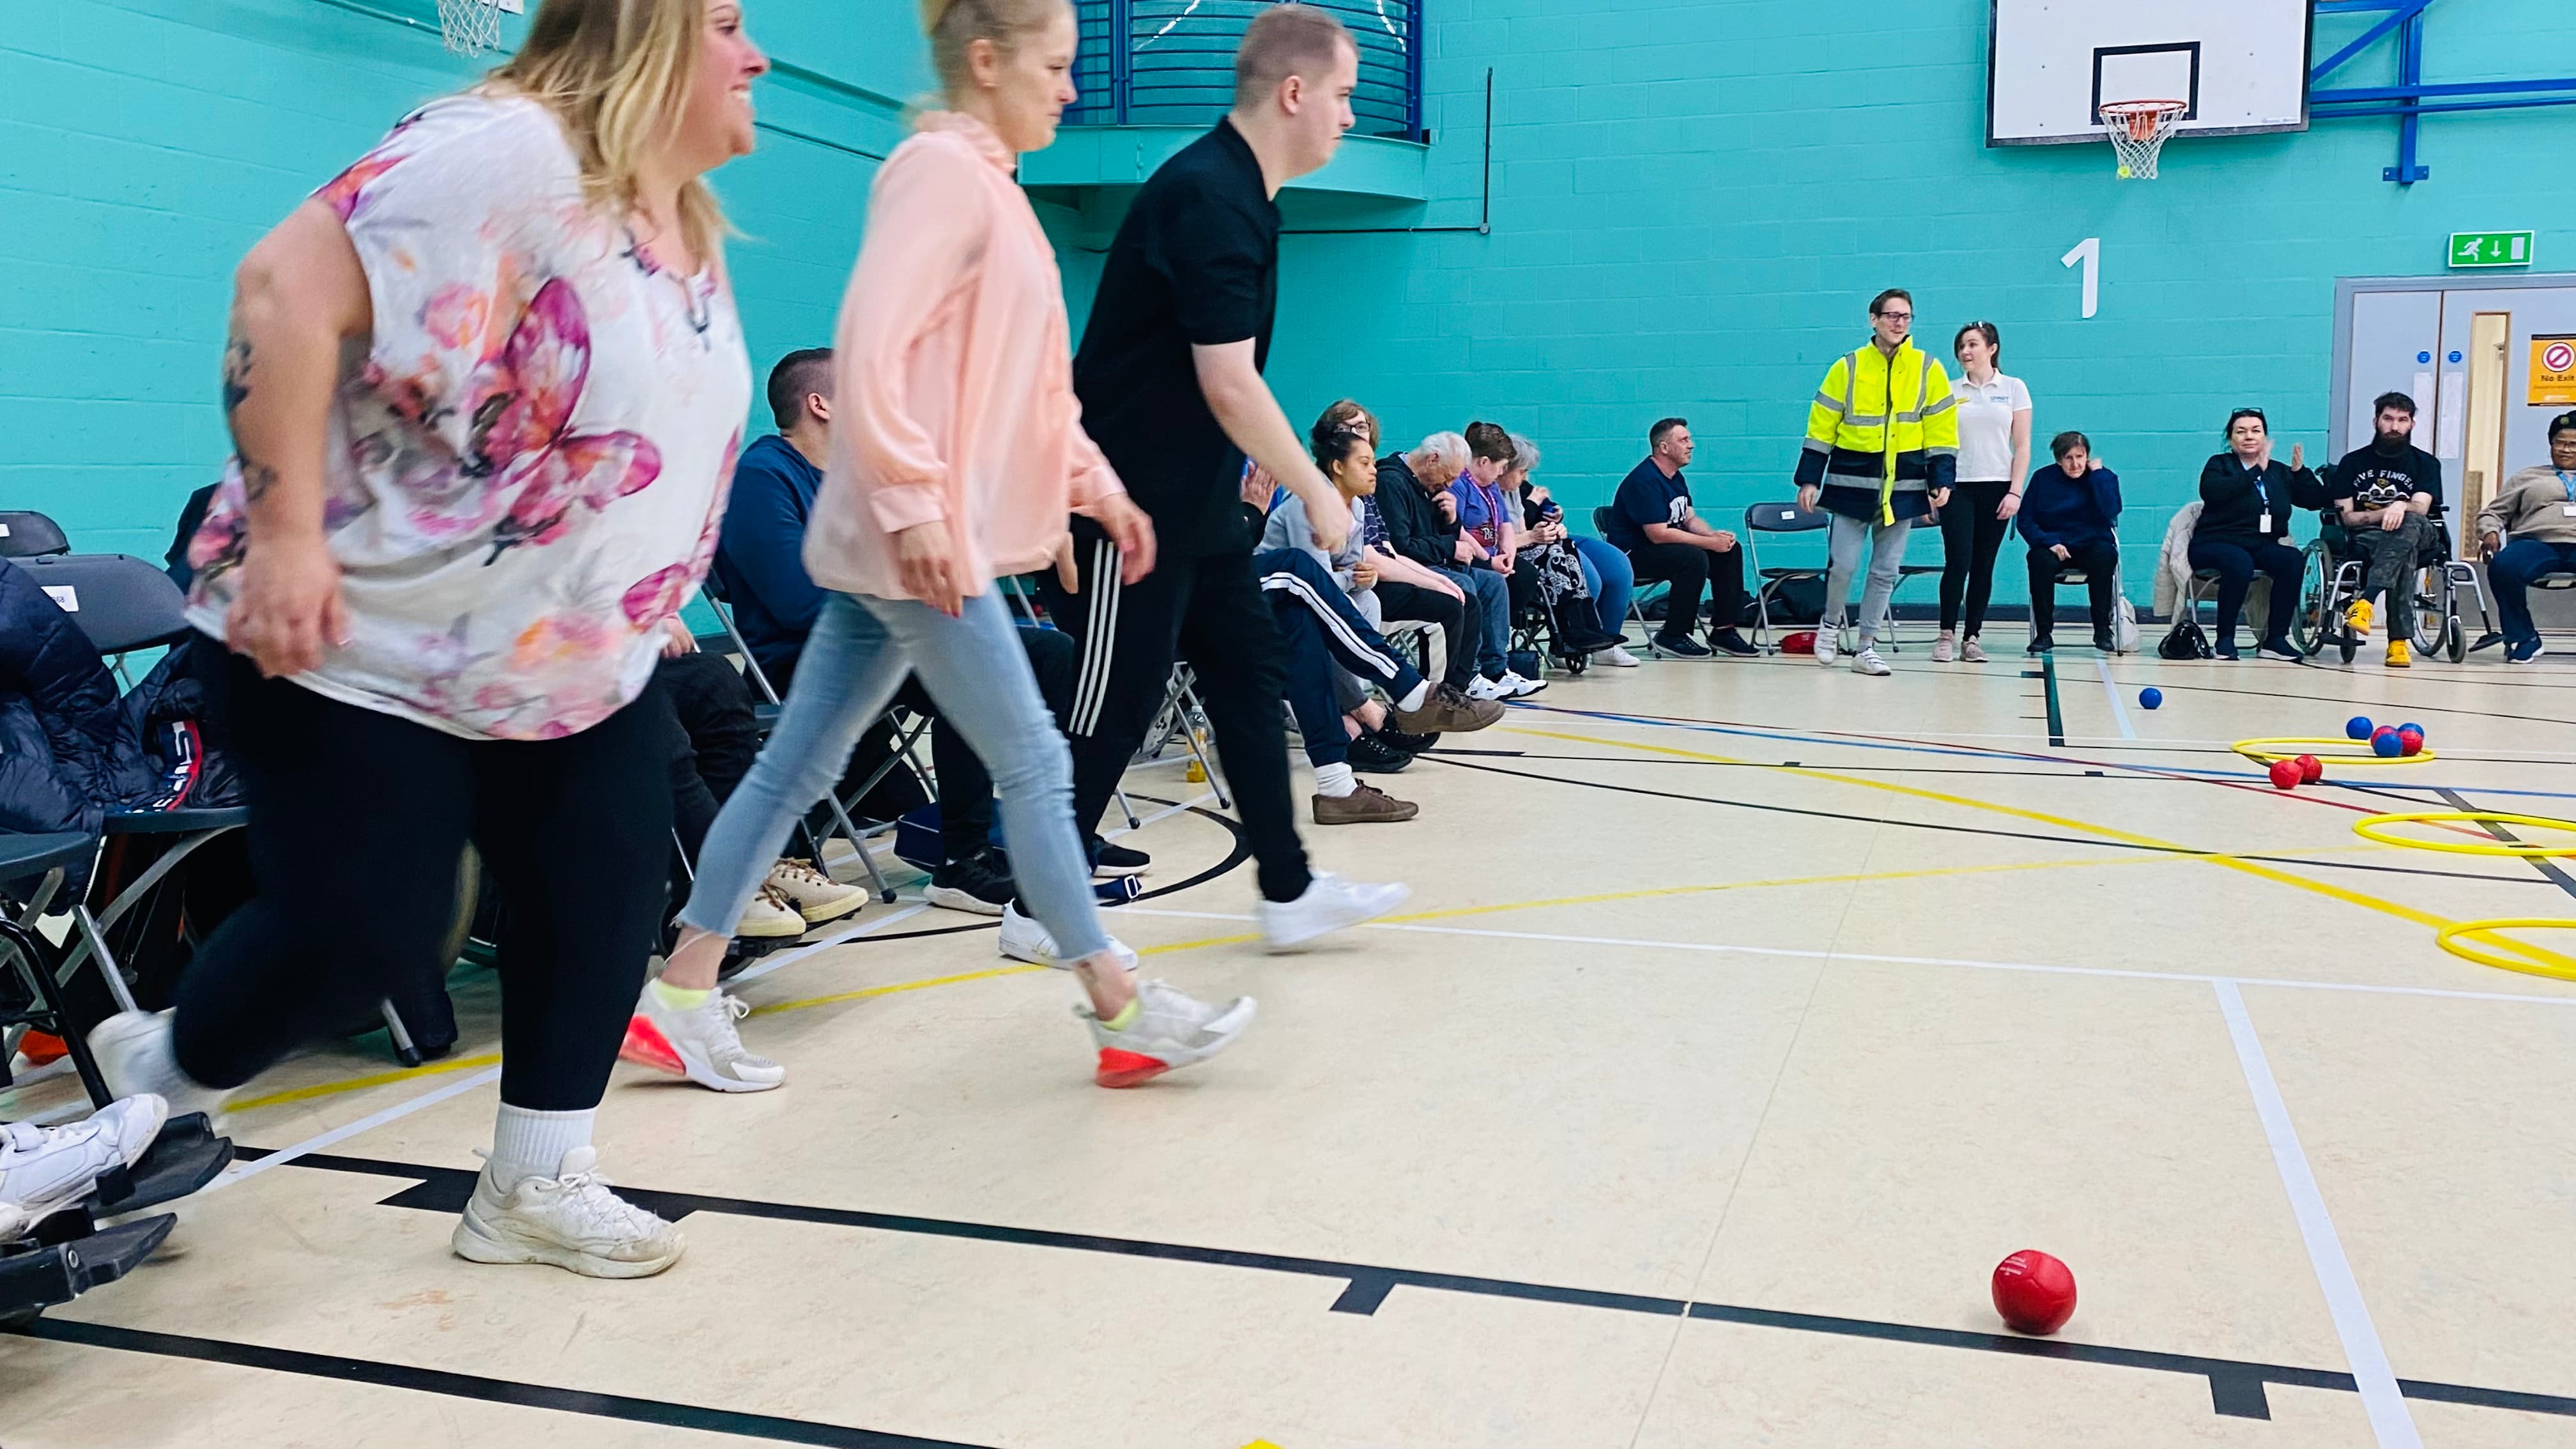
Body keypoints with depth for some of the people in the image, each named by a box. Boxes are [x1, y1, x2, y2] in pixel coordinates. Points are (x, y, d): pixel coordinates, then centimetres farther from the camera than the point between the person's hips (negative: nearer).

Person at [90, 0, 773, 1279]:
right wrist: (283, 532, -30)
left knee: (603, 894, 2)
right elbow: (287, 289, -27)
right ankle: (155, 1081, 26)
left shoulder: (689, 227, 8)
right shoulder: (507, 153, -21)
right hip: (368, 641, -8)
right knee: (363, 933, -5)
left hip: (570, 660, 9)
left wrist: (640, 600, 20)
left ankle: (535, 1183, 18)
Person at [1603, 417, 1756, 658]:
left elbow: (1690, 519, 16)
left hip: (1665, 547, 10)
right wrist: (1711, 542, -22)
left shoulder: (1676, 478, 11)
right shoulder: (1645, 480, -21)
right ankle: (1673, 636, -20)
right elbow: (1658, 534, -26)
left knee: (1730, 550, -1)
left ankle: (1724, 630, 2)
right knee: (1694, 558, -32)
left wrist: (1714, 535, -8)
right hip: (1632, 554, -10)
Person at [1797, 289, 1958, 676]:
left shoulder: (1928, 369, 3)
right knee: (1842, 563, -6)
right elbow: (1821, 426, 1)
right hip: (1852, 481, -2)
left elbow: (1942, 430, 4)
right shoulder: (1848, 367, -1)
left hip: (1903, 485, 2)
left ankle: (1866, 647, 15)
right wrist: (1809, 480, -3)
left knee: (1886, 570, 5)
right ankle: (1831, 626, 21)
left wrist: (1942, 481, -4)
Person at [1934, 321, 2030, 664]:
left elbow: (2022, 446, 3)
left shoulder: (2014, 388, 5)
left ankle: (1971, 637, 9)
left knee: (1984, 565, 2)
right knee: (1958, 562, -10)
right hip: (1957, 486, 0)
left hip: (1996, 487, 0)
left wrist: (2015, 491, -6)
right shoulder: (1949, 391, 7)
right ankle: (1947, 635, -1)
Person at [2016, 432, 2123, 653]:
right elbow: (2025, 520, -1)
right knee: (2040, 559, -34)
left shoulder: (2104, 477, 4)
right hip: (2054, 546, 0)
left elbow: (2110, 512, -15)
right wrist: (2049, 542, -17)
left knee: (2105, 556, -34)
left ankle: (2102, 630, -23)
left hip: (2092, 545, 0)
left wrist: (2097, 474, -12)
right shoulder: (2043, 478, 4)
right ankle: (2043, 633, -24)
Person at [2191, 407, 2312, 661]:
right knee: (2240, 563, -37)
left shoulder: (2279, 472, 17)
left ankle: (2275, 639, -20)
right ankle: (2225, 639, -25)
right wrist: (2256, 471, -17)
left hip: (2262, 545, 5)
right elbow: (2212, 492, -20)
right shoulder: (2219, 465, 4)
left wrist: (2300, 470, 0)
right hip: (2217, 543, -5)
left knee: (2293, 560, -26)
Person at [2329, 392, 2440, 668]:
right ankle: (2399, 641, -46)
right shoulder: (2352, 463, 12)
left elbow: (2420, 508, -8)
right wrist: (2386, 513, -9)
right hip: (2365, 538, 0)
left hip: (2416, 534, 0)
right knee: (2403, 555, -37)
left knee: (2409, 524, -39)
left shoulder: (2426, 463, 11)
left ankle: (2364, 602, -53)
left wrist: (2401, 506, -31)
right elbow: (2348, 517, 5)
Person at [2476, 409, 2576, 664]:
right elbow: (2492, 513, 25)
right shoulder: (2527, 477, 30)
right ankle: (2523, 638, -18)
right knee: (2503, 567, -36)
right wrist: (2490, 532, 1)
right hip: (2536, 542, 0)